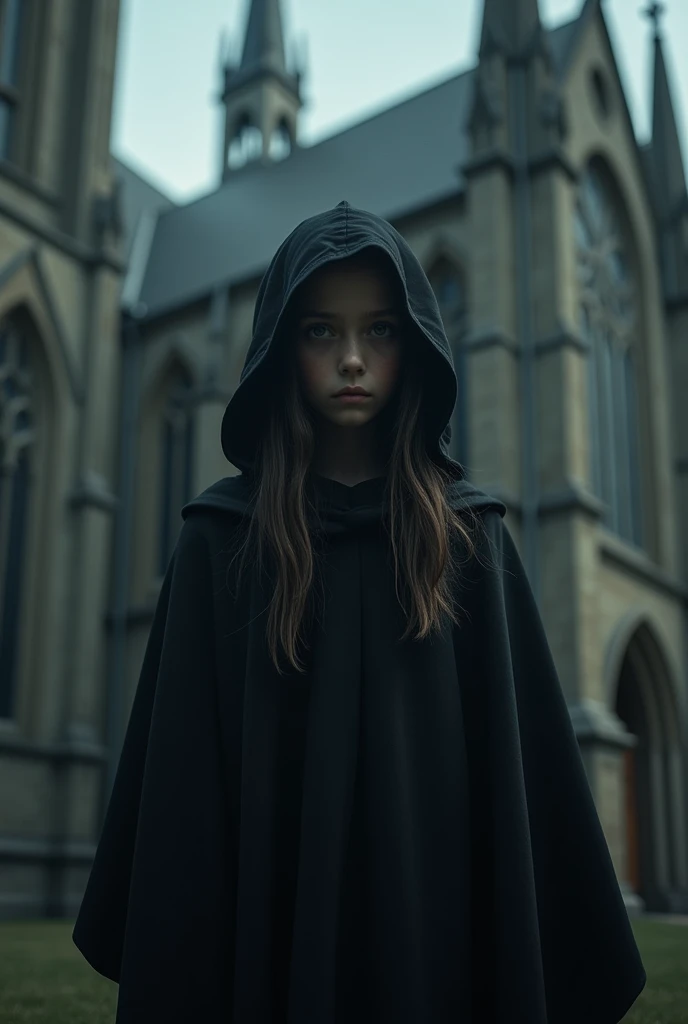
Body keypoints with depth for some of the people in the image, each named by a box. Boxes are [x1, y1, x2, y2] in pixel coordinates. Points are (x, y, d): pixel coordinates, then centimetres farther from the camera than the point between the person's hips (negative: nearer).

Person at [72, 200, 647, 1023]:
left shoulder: (472, 536, 2)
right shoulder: (221, 541, 0)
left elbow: (525, 757, 0)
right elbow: (180, 779, -2)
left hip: (439, 920, 1)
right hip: (269, 923, 0)